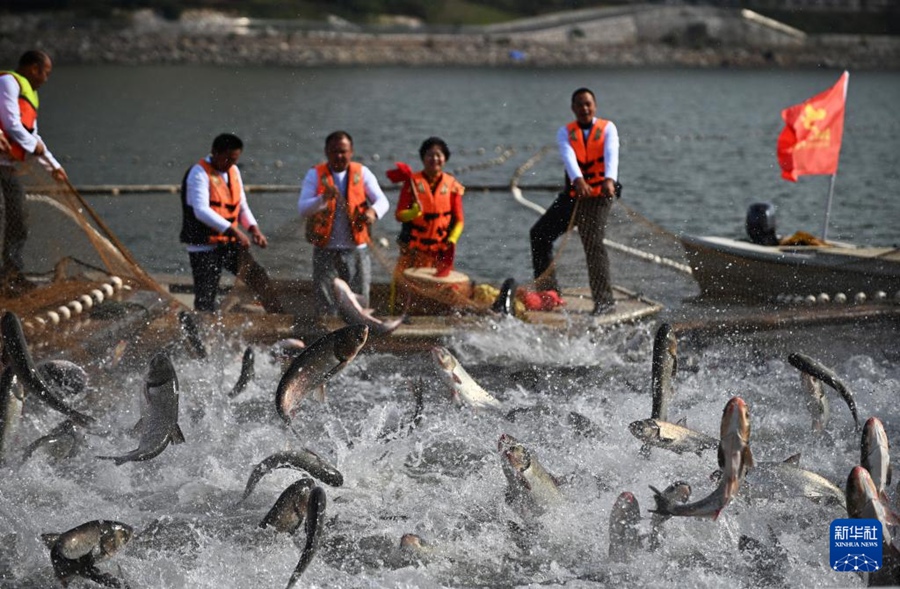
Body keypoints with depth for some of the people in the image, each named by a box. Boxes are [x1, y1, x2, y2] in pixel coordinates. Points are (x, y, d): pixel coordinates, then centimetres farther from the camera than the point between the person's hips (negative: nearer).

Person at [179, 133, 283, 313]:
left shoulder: (233, 171, 9)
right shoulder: (199, 173, -15)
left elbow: (242, 205, 17)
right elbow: (201, 211, -27)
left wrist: (254, 229, -4)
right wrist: (234, 231, -34)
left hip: (228, 244, 6)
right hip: (204, 246, -6)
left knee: (257, 275, -6)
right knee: (205, 298, -3)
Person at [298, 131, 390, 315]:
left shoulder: (362, 173, 5)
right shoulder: (315, 175, 0)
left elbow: (382, 201, -2)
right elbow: (302, 208, -10)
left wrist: (373, 212, -26)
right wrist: (323, 199, -30)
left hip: (356, 250, 1)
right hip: (325, 251, -1)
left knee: (359, 304, 4)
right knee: (326, 305, 0)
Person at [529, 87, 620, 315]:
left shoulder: (607, 128, 1)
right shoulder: (565, 132, 5)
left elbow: (611, 154, -19)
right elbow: (568, 156, -16)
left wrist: (610, 179, -41)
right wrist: (578, 180, -38)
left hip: (599, 196, -5)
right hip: (573, 194, 5)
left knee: (593, 243, -19)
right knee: (539, 233, 5)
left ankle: (605, 300, -16)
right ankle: (548, 289, 16)